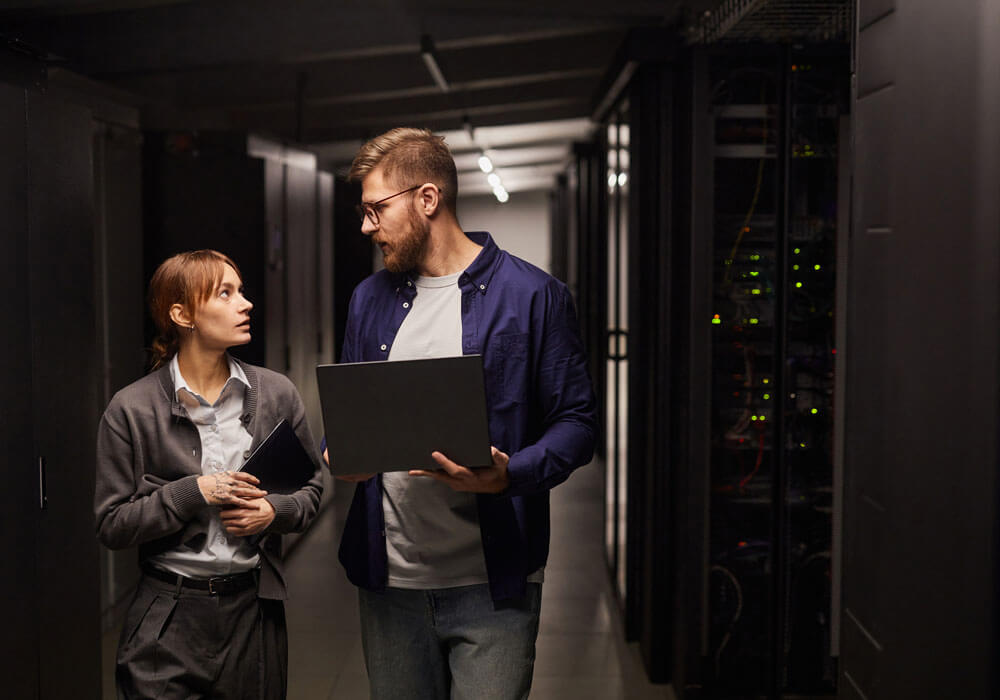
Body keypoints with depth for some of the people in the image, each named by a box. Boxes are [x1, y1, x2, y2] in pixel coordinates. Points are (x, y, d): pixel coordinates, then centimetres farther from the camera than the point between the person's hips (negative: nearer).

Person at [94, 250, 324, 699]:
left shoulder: (277, 394, 2)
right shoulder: (131, 410, -5)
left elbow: (311, 488, 11)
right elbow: (112, 525, -6)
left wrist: (275, 511, -10)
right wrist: (195, 492, -17)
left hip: (255, 611, 3)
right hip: (171, 619, -2)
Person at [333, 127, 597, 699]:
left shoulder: (534, 296, -4)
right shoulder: (371, 299, 13)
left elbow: (576, 422, -4)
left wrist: (508, 476, -22)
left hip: (492, 587, -4)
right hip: (389, 580, 5)